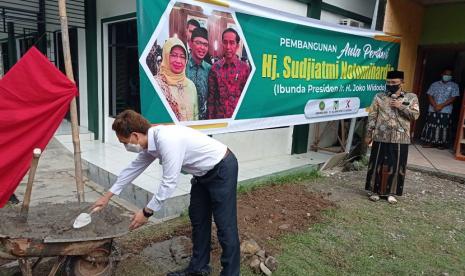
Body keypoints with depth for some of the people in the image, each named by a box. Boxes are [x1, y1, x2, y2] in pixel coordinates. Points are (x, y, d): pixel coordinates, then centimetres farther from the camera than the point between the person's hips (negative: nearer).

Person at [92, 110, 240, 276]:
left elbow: (169, 183, -29)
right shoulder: (151, 141, -2)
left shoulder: (167, 141, -33)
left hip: (222, 168, -9)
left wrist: (146, 212, -17)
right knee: (198, 219, 15)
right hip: (204, 172, 9)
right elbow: (134, 167, 11)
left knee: (224, 224, -3)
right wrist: (108, 196, 18)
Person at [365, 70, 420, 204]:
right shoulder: (379, 97, 2)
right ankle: (375, 190, 18)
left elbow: (415, 115, -3)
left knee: (396, 166, 6)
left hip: (400, 139, 1)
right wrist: (368, 134, 0)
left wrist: (401, 107, -14)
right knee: (378, 164, 5)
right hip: (381, 138, 0)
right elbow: (372, 116, 2)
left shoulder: (411, 97, 4)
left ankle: (391, 192, 20)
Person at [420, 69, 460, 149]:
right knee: (431, 126, 2)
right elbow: (429, 95, 3)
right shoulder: (435, 84, 10)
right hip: (432, 110, 2)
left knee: (444, 127, -1)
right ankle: (430, 142, 10)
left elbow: (453, 98, -4)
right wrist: (435, 106, -12)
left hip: (445, 111, -2)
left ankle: (443, 144, 8)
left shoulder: (454, 86, 6)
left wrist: (441, 105, -14)